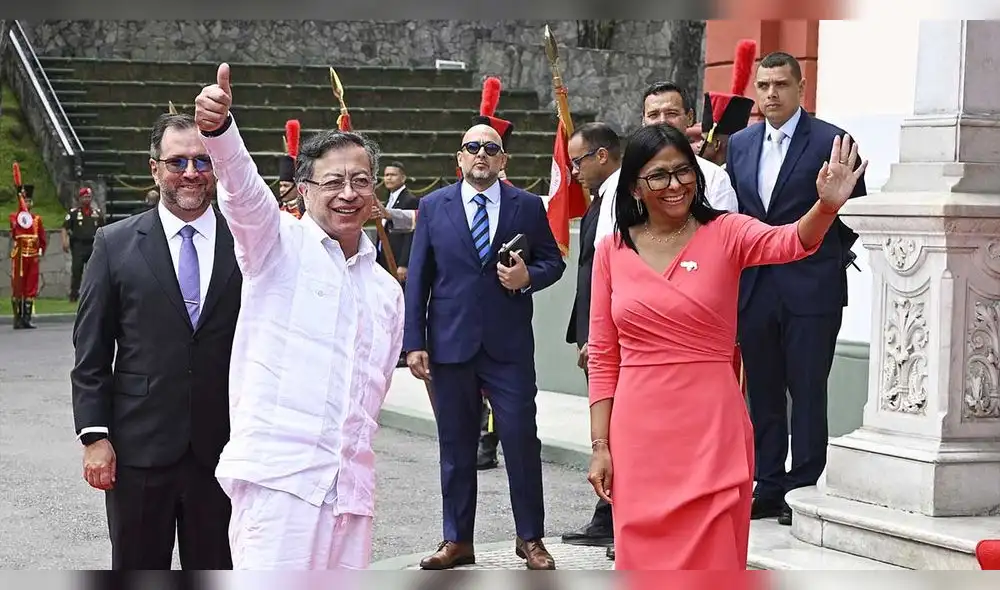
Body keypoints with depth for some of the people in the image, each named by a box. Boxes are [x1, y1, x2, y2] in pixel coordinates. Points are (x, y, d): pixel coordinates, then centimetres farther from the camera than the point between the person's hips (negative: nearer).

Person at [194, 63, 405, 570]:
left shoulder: (386, 290, 20)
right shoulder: (279, 243, 3)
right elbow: (242, 186, -18)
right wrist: (218, 128, -37)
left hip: (350, 486, 6)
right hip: (278, 473, -6)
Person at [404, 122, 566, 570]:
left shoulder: (528, 206, 5)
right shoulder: (433, 207, 6)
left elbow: (553, 260, 12)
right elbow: (417, 278, 5)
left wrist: (528, 277, -12)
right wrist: (414, 342, -1)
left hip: (509, 346, -1)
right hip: (450, 345, 1)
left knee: (521, 441, -2)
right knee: (455, 447, 8)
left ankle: (531, 538, 11)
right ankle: (457, 541, 18)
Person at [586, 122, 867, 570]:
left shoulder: (725, 234, -2)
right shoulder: (612, 251, 4)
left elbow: (790, 242, -23)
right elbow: (603, 357, 7)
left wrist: (826, 206, -44)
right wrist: (600, 444, 2)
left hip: (712, 428, -2)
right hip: (637, 431, 2)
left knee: (710, 560, 1)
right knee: (644, 558, 8)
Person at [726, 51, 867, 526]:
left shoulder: (831, 141, -5)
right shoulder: (739, 144, 11)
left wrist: (828, 257, 4)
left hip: (810, 289, -5)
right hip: (755, 288, 5)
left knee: (807, 392, -1)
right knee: (763, 392, 10)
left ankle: (806, 489, 7)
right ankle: (769, 487, 18)